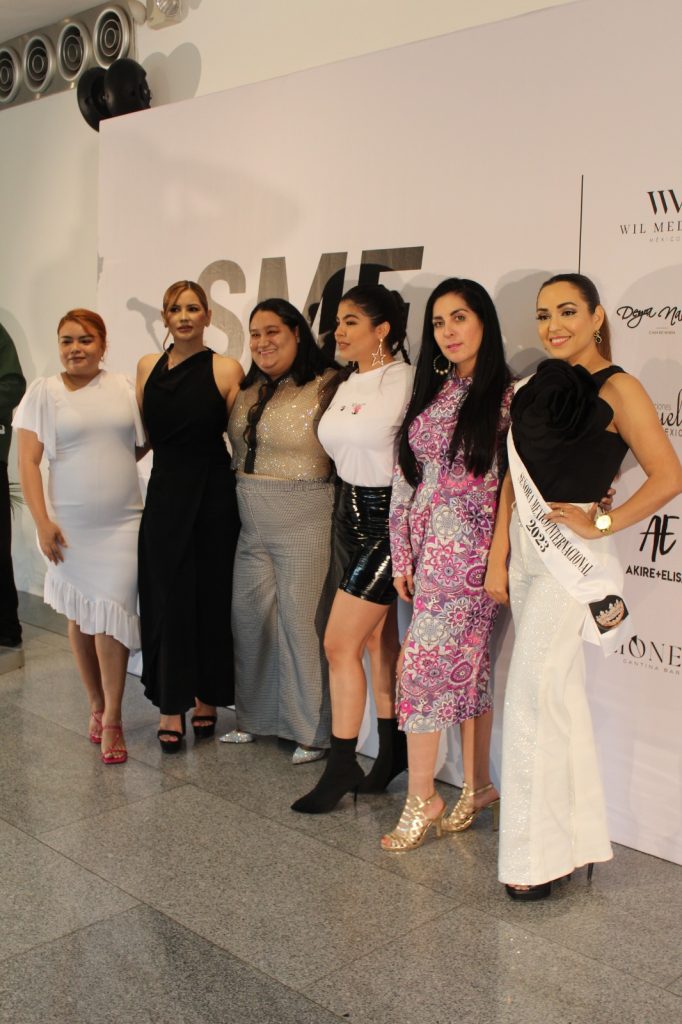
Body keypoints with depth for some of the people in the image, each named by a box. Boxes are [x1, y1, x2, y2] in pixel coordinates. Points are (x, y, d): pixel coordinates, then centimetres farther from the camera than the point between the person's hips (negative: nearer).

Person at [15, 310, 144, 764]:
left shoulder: (124, 387, 3)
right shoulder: (44, 391, -2)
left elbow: (144, 440, 17)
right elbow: (29, 461, -5)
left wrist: (111, 467, 1)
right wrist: (42, 521, -11)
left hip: (122, 522, 1)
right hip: (70, 524, 0)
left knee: (111, 613, -6)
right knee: (80, 616, 9)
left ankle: (112, 718, 4)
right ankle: (97, 705, 25)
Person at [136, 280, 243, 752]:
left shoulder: (226, 369, -4)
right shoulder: (148, 366, 8)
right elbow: (141, 431, 13)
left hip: (213, 496, -3)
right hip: (165, 495, 3)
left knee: (211, 597, 6)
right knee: (167, 598, 4)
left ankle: (207, 697, 22)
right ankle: (172, 705, 14)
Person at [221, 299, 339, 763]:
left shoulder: (325, 386, -10)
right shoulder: (250, 390, 13)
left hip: (303, 524, -7)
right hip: (251, 524, 7)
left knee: (301, 622, -1)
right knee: (249, 618, 12)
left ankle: (314, 731, 15)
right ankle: (255, 717, 29)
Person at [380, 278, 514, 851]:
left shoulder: (506, 396, -5)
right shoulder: (431, 393, 12)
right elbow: (406, 478, 11)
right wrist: (402, 554, 7)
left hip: (469, 548, -6)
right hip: (429, 549, 6)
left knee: (425, 663, -8)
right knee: (466, 666, 12)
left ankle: (422, 798, 4)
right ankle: (478, 786, 23)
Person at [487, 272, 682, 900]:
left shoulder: (616, 390, -8)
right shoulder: (535, 390, 12)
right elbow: (513, 484, 10)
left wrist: (600, 524, -13)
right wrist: (498, 559, 5)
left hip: (569, 557, -7)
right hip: (526, 554, 7)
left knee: (532, 698, -7)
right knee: (561, 695, 13)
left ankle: (538, 855, 6)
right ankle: (579, 837, 27)